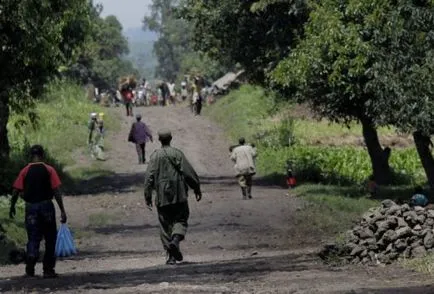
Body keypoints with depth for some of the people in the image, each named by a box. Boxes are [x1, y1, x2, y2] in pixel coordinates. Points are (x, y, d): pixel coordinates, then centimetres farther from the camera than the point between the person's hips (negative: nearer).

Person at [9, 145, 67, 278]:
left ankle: (30, 267, -18)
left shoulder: (25, 171, 1)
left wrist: (12, 207, 13)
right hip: (46, 206, -1)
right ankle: (48, 269, 10)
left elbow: (16, 191, -2)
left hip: (30, 207, 1)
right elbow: (56, 191, -9)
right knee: (50, 239, 11)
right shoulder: (49, 170, -3)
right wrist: (62, 211, -7)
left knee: (33, 239, 5)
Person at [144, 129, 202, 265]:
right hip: (179, 195, -1)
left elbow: (149, 177, -3)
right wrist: (197, 188, 6)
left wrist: (148, 196, 2)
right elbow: (189, 172, -4)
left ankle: (171, 255, 3)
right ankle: (176, 239, -21)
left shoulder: (155, 156, 0)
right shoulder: (177, 154, -2)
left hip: (162, 197, 1)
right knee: (181, 220, 9)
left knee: (165, 225, 7)